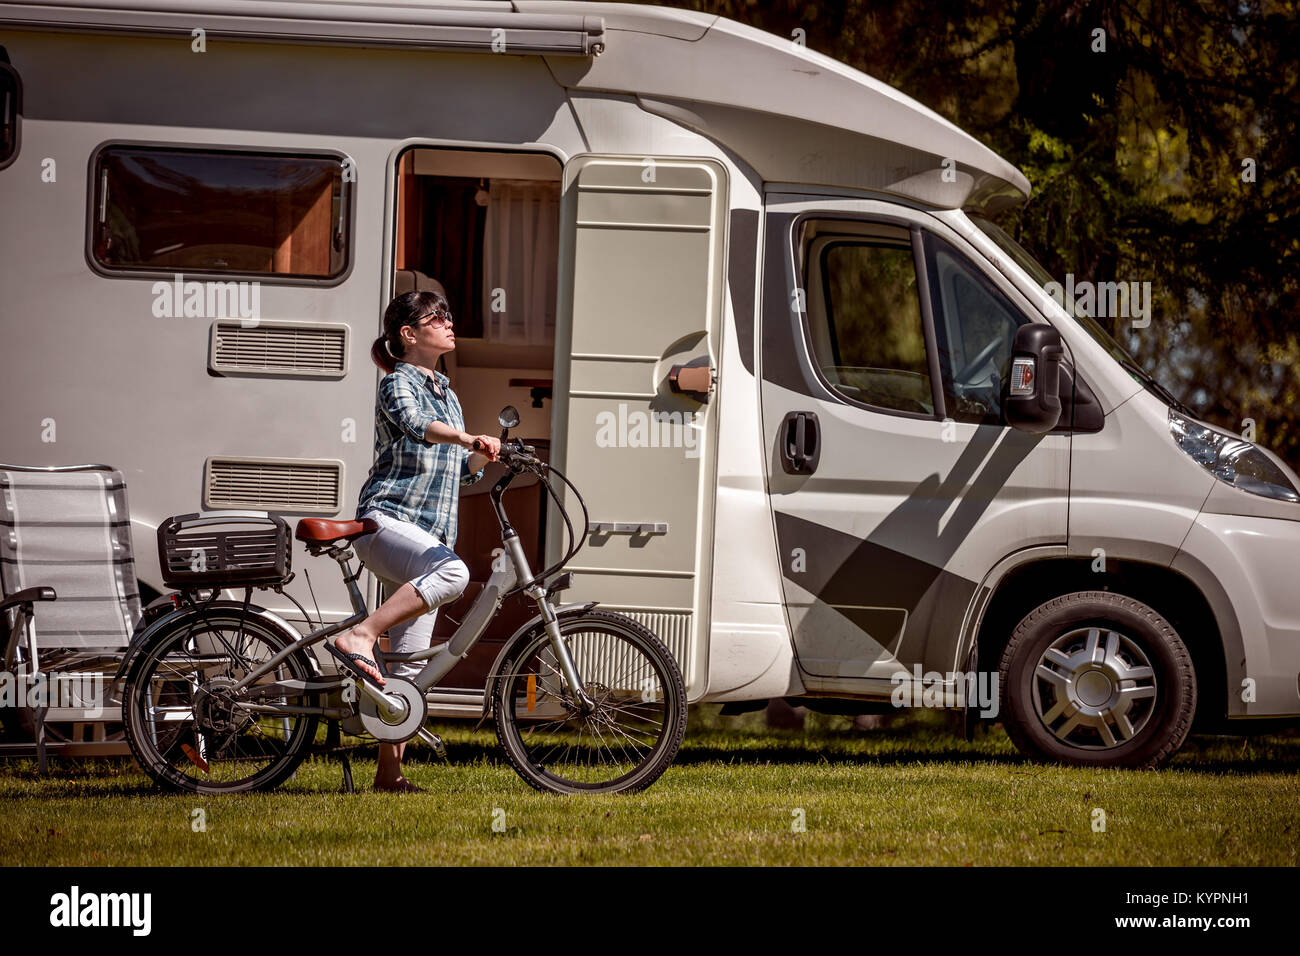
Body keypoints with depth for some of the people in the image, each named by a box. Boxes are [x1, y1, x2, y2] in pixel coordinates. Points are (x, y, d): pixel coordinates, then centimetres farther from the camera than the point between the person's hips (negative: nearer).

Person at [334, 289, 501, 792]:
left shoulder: (445, 392, 24)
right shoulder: (399, 384, -2)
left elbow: (458, 470, 25)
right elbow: (416, 425, -25)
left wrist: (482, 457, 3)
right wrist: (467, 438, -41)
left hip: (428, 533, 8)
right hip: (387, 519, -8)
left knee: (412, 661, 3)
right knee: (452, 572, -38)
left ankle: (390, 770, 3)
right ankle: (360, 635, -34)